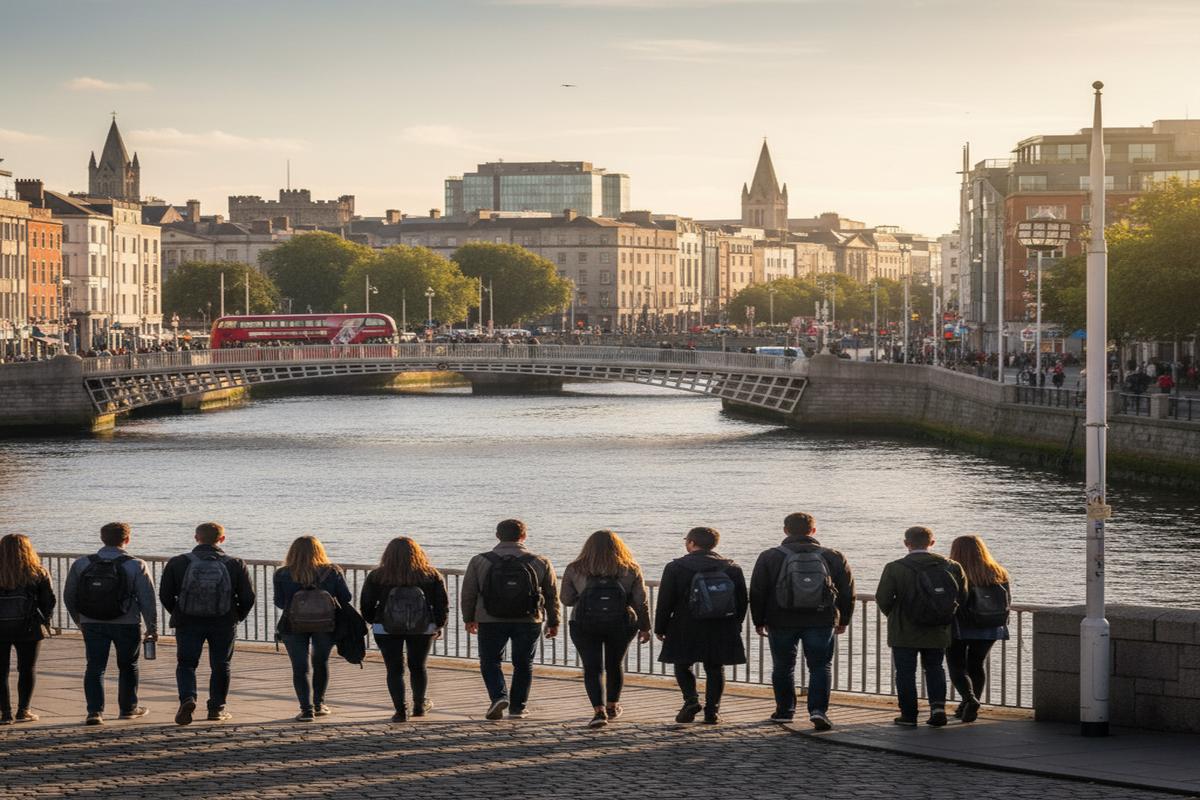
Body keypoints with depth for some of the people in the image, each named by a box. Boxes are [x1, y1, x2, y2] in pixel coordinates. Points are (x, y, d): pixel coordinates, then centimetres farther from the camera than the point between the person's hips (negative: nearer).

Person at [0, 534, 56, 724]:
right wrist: (43, 620, 12)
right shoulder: (38, 573, -4)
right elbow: (48, 601, -1)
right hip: (28, 629, 0)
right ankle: (23, 711, 13)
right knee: (27, 669, 13)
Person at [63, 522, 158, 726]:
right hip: (126, 625, -1)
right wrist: (152, 628, 1)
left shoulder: (81, 565, 1)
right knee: (128, 667, 16)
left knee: (94, 667, 4)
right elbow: (147, 600, -8)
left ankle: (94, 711, -8)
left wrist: (80, 621, 21)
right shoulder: (136, 566, -8)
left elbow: (69, 597, 8)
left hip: (92, 624, 1)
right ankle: (128, 708, 27)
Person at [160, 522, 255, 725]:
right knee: (220, 666, 14)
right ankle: (216, 708, 16)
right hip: (224, 624, 1)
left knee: (186, 664, 8)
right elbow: (248, 597, -2)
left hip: (188, 623, 0)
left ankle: (187, 698, -16)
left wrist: (177, 615, 14)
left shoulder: (178, 564, -3)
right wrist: (237, 617, 14)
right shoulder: (235, 565, -3)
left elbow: (165, 595, -1)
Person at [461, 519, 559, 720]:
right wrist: (553, 623, 16)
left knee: (490, 661, 12)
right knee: (523, 664, 13)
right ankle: (517, 708, 14)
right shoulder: (541, 563, 0)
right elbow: (552, 596, 6)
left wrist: (469, 618, 17)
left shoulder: (479, 562, -2)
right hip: (529, 621, 1)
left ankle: (499, 696, -8)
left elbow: (468, 593, 4)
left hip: (491, 621, -1)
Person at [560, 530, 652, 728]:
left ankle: (599, 710, -17)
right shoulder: (631, 570, -1)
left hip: (584, 624, -2)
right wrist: (644, 628, 9)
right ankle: (612, 706, 36)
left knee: (592, 668, 0)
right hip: (621, 625, 2)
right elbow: (641, 602, -1)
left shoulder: (574, 570, -3)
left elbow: (567, 599, 2)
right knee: (615, 664, 21)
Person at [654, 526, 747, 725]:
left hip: (686, 630, -2)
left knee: (682, 665, 13)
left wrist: (660, 628, 5)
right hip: (721, 632, 3)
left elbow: (665, 602, -3)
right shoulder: (732, 568, 4)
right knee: (715, 668, 12)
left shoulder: (676, 568, -5)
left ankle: (691, 699, -7)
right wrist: (735, 625, 19)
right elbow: (742, 602, 10)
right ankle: (712, 710, 7)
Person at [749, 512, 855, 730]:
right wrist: (843, 620, 17)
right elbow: (847, 591, 7)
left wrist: (759, 621, 9)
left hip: (781, 622, 0)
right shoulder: (833, 557, 2)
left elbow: (757, 593, 1)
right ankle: (818, 710, -12)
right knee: (821, 666, 4)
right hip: (821, 622, 0)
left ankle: (785, 710, 22)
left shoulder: (769, 557, -1)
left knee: (783, 667, 15)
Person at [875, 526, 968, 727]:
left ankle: (909, 715, 10)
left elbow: (883, 599, -11)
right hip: (938, 633, 3)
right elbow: (962, 598, 2)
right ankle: (938, 706, 3)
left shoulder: (895, 568, -13)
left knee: (905, 673, 8)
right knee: (934, 668, 19)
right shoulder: (951, 567, -3)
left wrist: (893, 616, 9)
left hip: (904, 633, -3)